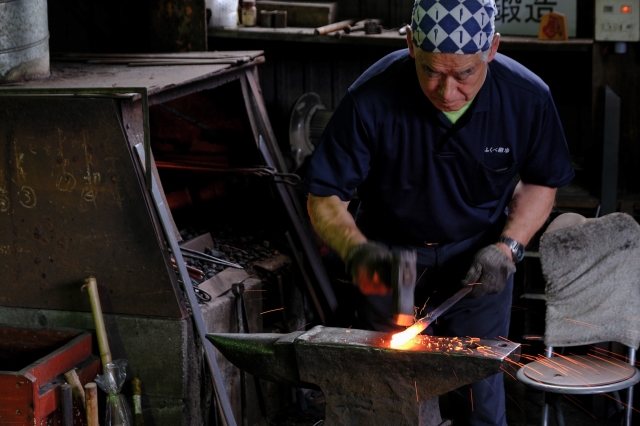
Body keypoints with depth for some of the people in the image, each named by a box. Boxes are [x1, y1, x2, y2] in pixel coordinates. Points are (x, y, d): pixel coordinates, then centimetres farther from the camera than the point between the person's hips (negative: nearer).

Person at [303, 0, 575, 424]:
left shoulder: (528, 97, -19)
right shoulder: (372, 99, -26)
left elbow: (542, 182, -1)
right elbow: (324, 199, -18)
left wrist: (508, 248, -15)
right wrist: (356, 251, -37)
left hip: (478, 257, 1)